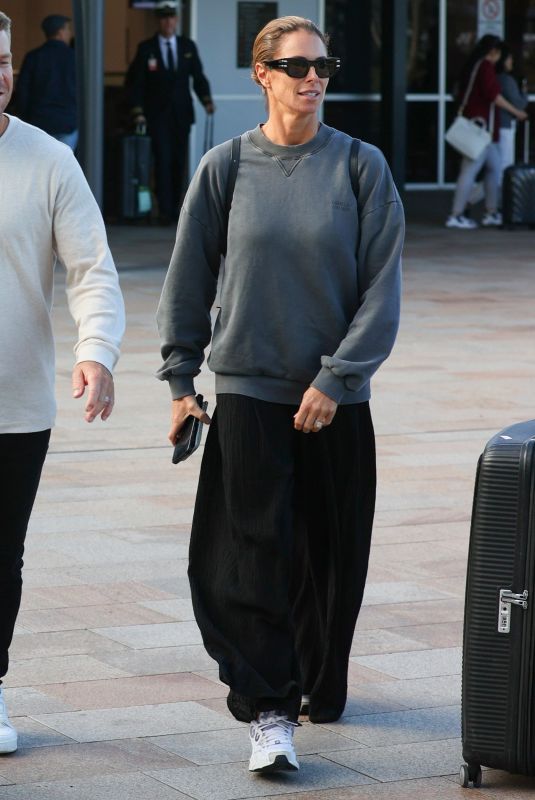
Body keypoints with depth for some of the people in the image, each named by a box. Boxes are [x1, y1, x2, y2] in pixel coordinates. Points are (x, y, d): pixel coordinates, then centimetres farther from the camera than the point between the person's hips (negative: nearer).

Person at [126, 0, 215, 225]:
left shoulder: (188, 46, 7)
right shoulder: (146, 49, 0)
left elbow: (198, 77, 9)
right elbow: (134, 82, 1)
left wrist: (206, 100, -8)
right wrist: (138, 111, -9)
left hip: (181, 114, 3)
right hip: (157, 115, -3)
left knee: (179, 162, 5)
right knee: (163, 161, -12)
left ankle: (175, 206, 16)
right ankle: (165, 210, -13)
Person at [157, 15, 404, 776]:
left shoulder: (362, 167, -2)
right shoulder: (226, 168, 0)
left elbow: (382, 286, -4)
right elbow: (188, 279, 7)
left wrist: (335, 377, -11)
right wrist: (180, 379, 4)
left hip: (337, 397, 1)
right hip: (249, 391, -1)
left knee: (331, 553, 9)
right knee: (257, 553, -8)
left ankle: (321, 684, 29)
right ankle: (270, 711, -6)